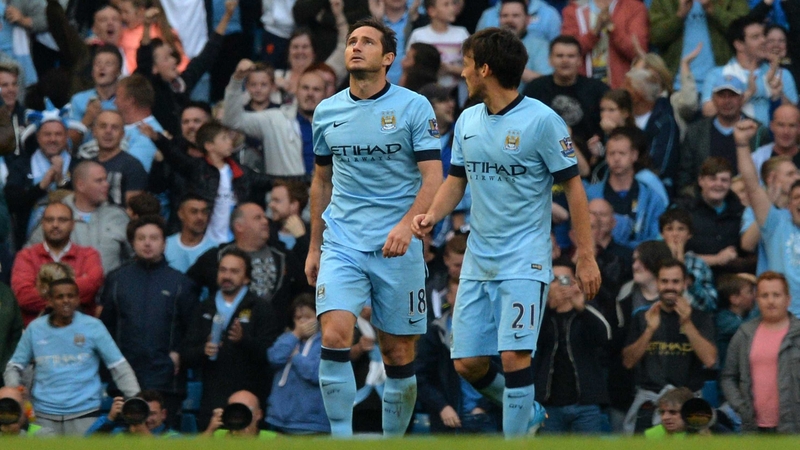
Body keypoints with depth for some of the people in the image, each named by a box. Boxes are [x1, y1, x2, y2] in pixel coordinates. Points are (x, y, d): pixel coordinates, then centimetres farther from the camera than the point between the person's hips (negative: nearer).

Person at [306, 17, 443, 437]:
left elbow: (432, 178, -7)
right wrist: (313, 247, 18)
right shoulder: (326, 111, 9)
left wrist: (407, 225, -23)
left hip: (396, 247, -2)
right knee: (335, 338, -17)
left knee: (399, 354, 3)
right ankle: (341, 439, -12)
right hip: (341, 244, 2)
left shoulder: (414, 107, -2)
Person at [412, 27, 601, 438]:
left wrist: (586, 257, -10)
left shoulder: (542, 120, -11)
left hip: (524, 260, -6)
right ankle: (528, 413, 29)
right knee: (468, 364, 4)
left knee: (514, 356, -15)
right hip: (478, 260, 7)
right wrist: (432, 215, -3)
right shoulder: (467, 121, 8)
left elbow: (573, 187, -7)